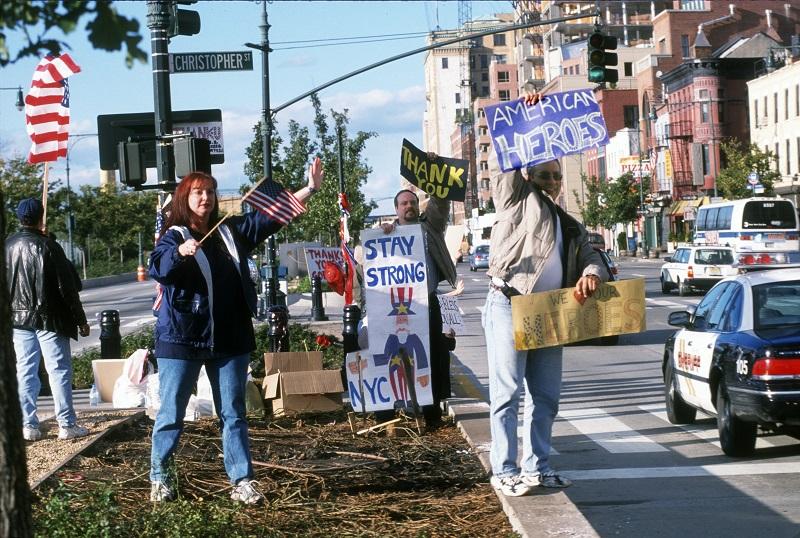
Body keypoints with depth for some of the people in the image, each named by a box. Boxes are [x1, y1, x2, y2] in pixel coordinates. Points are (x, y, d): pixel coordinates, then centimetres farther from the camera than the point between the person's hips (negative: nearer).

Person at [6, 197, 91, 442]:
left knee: (25, 371, 8)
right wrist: (81, 320, -5)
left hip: (18, 319, 5)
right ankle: (67, 424, 1)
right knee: (59, 369, 0)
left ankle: (28, 425, 9)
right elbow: (67, 287, -12)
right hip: (49, 319, -5)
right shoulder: (48, 246, -13)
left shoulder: (8, 245, 2)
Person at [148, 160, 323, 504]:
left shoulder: (231, 231, 10)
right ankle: (160, 479, 14)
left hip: (229, 338, 4)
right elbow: (158, 268, -23)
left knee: (233, 414, 6)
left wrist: (310, 188, 0)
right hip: (182, 338, -4)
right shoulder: (174, 236, -4)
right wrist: (180, 252, -44)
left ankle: (242, 482, 7)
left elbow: (274, 215, 10)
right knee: (171, 414, 2)